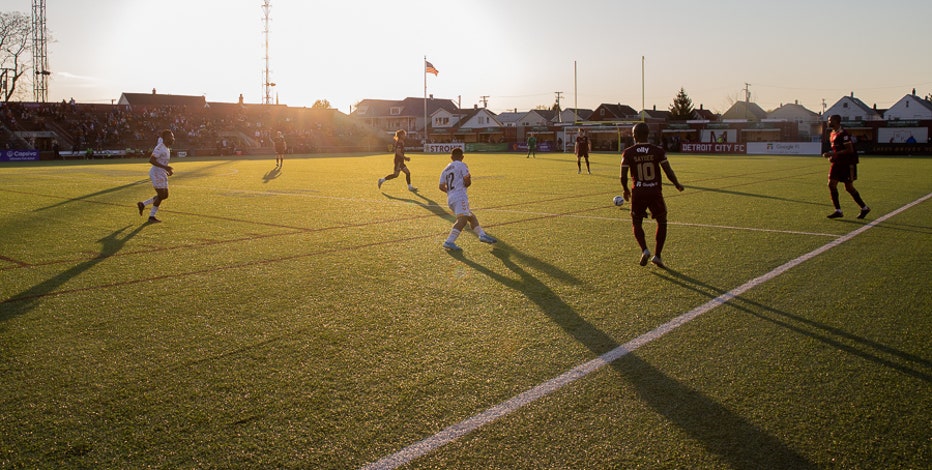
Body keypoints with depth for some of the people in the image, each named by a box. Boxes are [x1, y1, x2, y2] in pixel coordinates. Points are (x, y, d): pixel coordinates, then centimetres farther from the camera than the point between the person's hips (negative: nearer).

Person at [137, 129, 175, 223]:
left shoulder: (167, 148, 11)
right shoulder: (160, 148, -18)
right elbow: (151, 160, -25)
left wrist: (168, 170, 13)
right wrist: (165, 167, -28)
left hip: (162, 174, 9)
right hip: (156, 174, -9)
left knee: (165, 195, 11)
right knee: (161, 195, -4)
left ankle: (142, 204, 23)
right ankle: (151, 216, 9)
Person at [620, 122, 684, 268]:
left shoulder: (628, 153, -4)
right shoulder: (658, 151, -3)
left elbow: (623, 177, -4)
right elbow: (668, 172, -4)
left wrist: (625, 190, 16)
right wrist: (677, 185, 14)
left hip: (638, 194, 0)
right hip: (655, 192, 0)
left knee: (637, 223, 17)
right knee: (662, 222, 17)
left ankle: (644, 250, -7)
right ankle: (657, 255, 11)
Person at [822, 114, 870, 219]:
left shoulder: (843, 134, -17)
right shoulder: (833, 134, 12)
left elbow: (850, 150, -23)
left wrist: (834, 154, -25)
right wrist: (831, 155, 5)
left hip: (847, 164, -9)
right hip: (838, 163, 9)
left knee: (849, 187, -1)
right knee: (831, 184, -1)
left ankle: (864, 208, 15)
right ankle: (838, 210, 3)